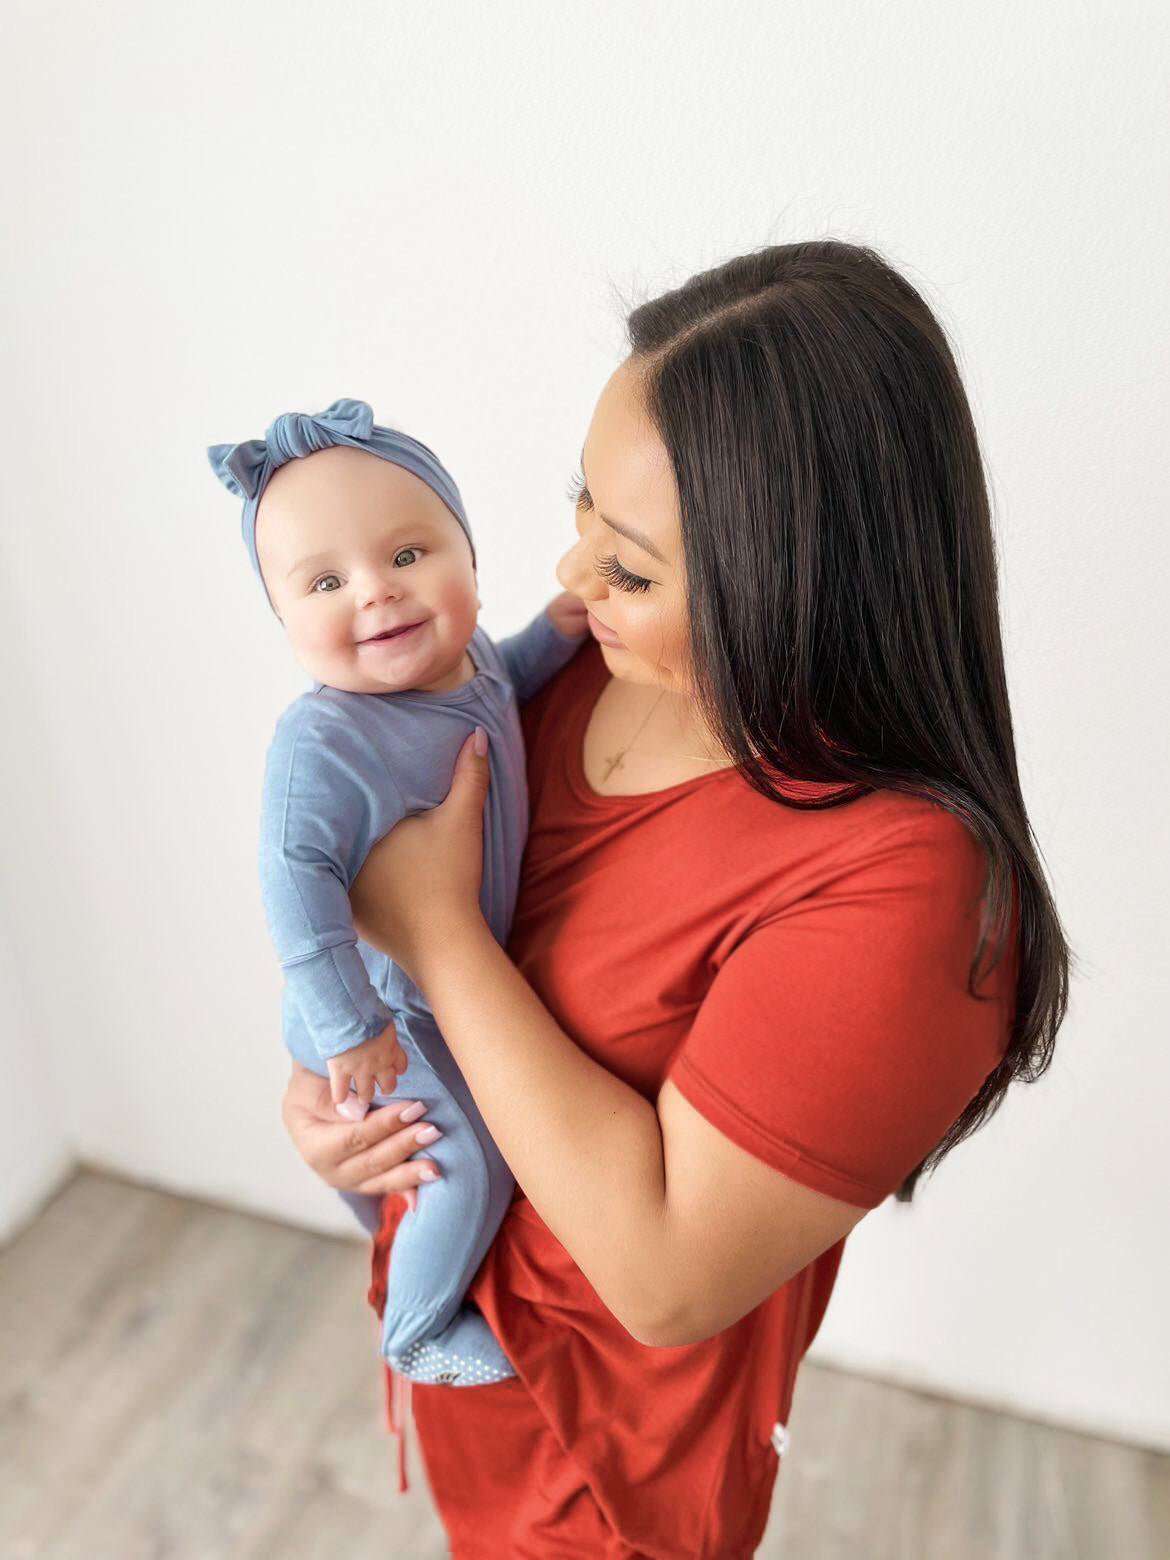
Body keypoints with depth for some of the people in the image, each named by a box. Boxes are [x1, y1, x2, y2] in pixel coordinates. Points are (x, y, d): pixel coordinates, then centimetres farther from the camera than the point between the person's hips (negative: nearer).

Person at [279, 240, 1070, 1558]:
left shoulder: (898, 887, -36)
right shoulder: (610, 658, -15)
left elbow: (668, 1275, -33)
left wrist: (435, 930, -31)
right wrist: (320, 1064, -15)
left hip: (616, 1415, -5)